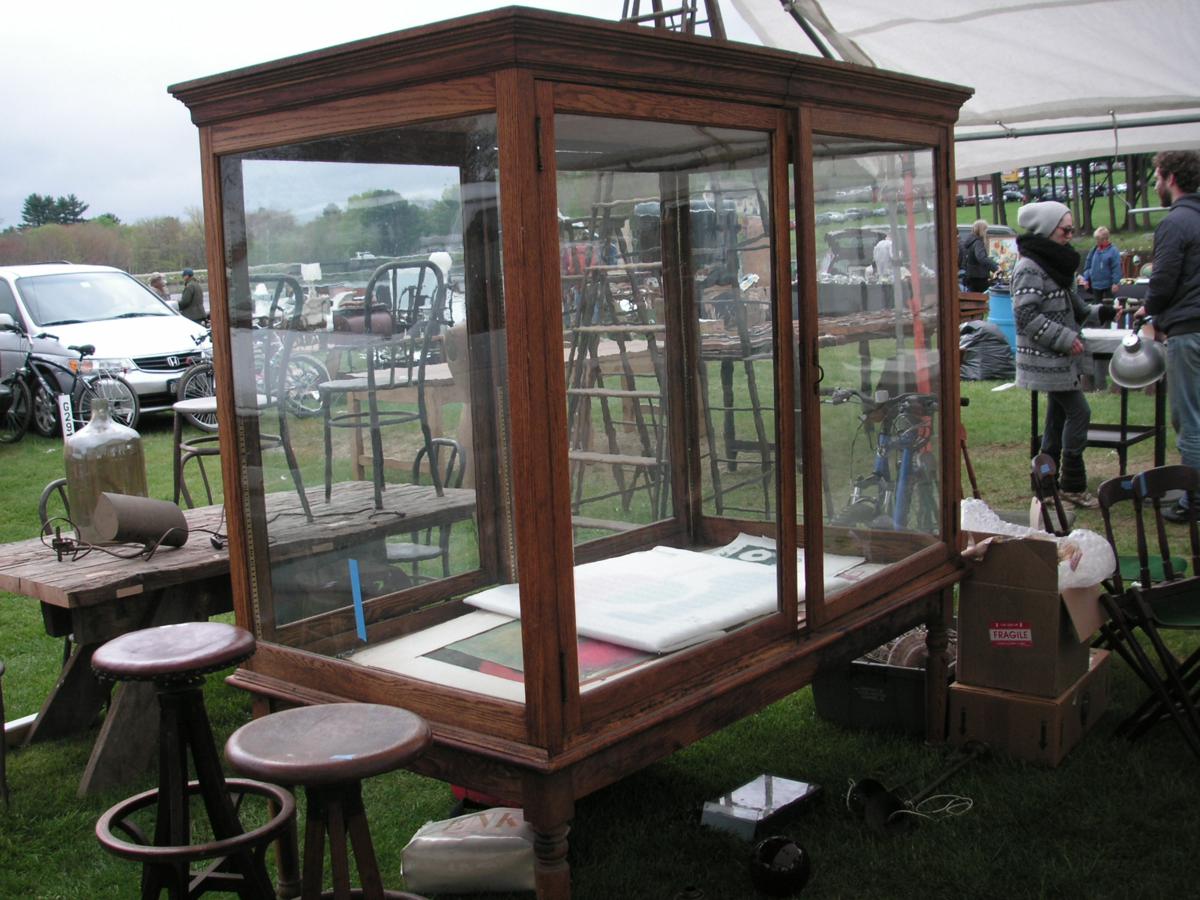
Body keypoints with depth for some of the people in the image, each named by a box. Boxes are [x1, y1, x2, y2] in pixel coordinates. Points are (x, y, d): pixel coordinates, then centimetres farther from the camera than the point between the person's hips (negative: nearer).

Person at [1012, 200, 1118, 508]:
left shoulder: (1056, 263, 15)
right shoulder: (1029, 268, -16)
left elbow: (1071, 306, 23)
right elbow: (1026, 315, -23)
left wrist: (1100, 312, 9)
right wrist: (1065, 338, -22)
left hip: (1058, 359, 10)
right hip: (1045, 359, -10)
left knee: (1058, 414, 13)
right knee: (1079, 412, -9)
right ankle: (1072, 486, -2)